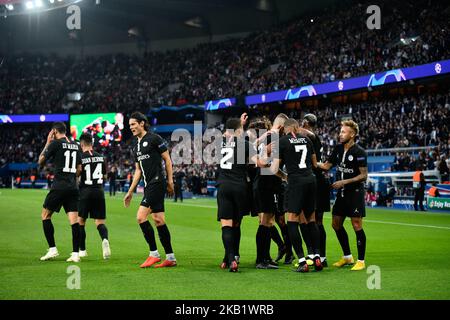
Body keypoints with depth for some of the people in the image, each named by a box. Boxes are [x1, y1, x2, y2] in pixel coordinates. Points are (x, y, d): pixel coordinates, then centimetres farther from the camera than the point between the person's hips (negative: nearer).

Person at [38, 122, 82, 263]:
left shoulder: (55, 143, -4)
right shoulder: (76, 145, 13)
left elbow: (41, 161, 4)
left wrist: (47, 143, 12)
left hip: (59, 186, -5)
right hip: (73, 187, 5)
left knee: (45, 215, 10)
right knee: (74, 220, 0)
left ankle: (52, 249, 5)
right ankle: (75, 254, -5)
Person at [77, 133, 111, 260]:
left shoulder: (80, 158, -7)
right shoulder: (101, 157, 7)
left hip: (86, 192, -3)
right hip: (99, 191, 3)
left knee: (80, 221, 13)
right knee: (100, 222, 5)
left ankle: (82, 250, 16)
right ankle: (105, 239, -26)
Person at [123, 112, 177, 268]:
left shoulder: (154, 139, -6)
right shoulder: (136, 147, 18)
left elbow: (167, 159, -5)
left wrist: (170, 181, -8)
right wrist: (130, 192, 20)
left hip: (157, 183, -8)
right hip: (148, 186, 8)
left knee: (141, 217, -14)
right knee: (159, 220, 7)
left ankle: (154, 254, -6)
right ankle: (170, 258, 11)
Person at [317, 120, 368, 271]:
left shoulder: (359, 152, -13)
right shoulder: (338, 149, 7)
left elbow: (363, 175, -13)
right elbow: (326, 166, 11)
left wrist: (344, 182, -17)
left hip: (355, 193, -8)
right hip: (342, 193, 8)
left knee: (357, 225, -8)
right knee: (336, 224, 10)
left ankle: (361, 261, 2)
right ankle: (347, 257, 24)